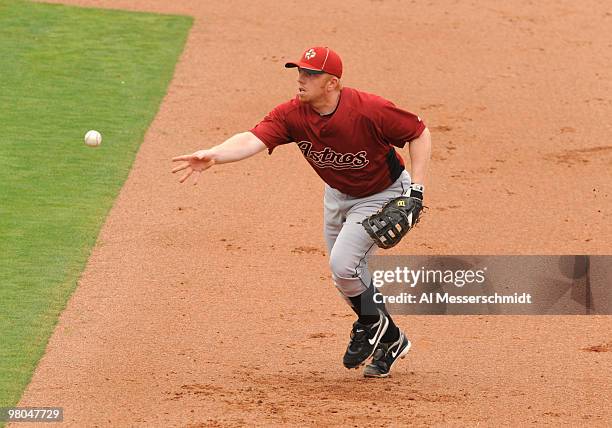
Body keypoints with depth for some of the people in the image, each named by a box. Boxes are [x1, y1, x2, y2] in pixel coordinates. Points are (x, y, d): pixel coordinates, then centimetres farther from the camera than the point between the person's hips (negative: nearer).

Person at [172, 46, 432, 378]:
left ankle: (371, 322, 10)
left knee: (343, 263, -20)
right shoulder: (292, 114, -23)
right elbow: (252, 139, -38)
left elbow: (419, 133, -19)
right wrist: (213, 155, -57)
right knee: (347, 276, 15)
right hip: (337, 194, 6)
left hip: (383, 195, -6)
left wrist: (415, 189, -26)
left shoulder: (369, 110, -33)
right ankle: (389, 340, 37)